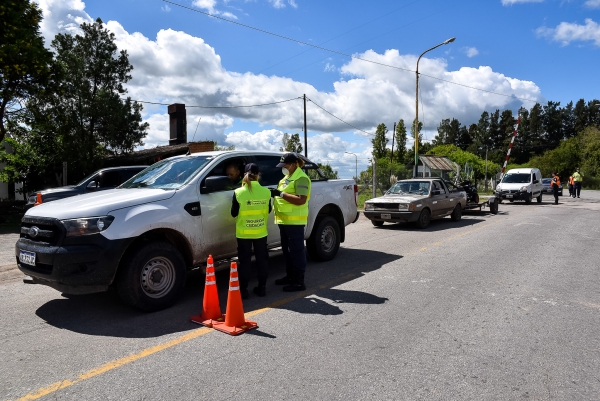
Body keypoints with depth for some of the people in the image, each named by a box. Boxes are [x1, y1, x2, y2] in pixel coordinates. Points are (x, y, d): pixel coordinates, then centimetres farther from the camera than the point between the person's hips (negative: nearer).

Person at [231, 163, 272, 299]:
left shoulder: (238, 192, -12)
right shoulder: (266, 192, -6)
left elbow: (234, 213, -3)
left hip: (243, 233, -1)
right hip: (261, 232, 2)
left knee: (244, 261, 8)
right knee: (262, 259, 14)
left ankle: (243, 290, 12)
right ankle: (262, 288, 21)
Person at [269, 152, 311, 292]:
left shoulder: (301, 178, -13)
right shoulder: (287, 177, 19)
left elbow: (301, 200, -23)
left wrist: (281, 193, -22)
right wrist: (276, 193, 5)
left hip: (295, 220, -10)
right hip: (284, 219, 10)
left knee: (297, 250, -5)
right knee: (287, 250, 17)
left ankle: (299, 282, 1)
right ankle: (290, 276, 30)